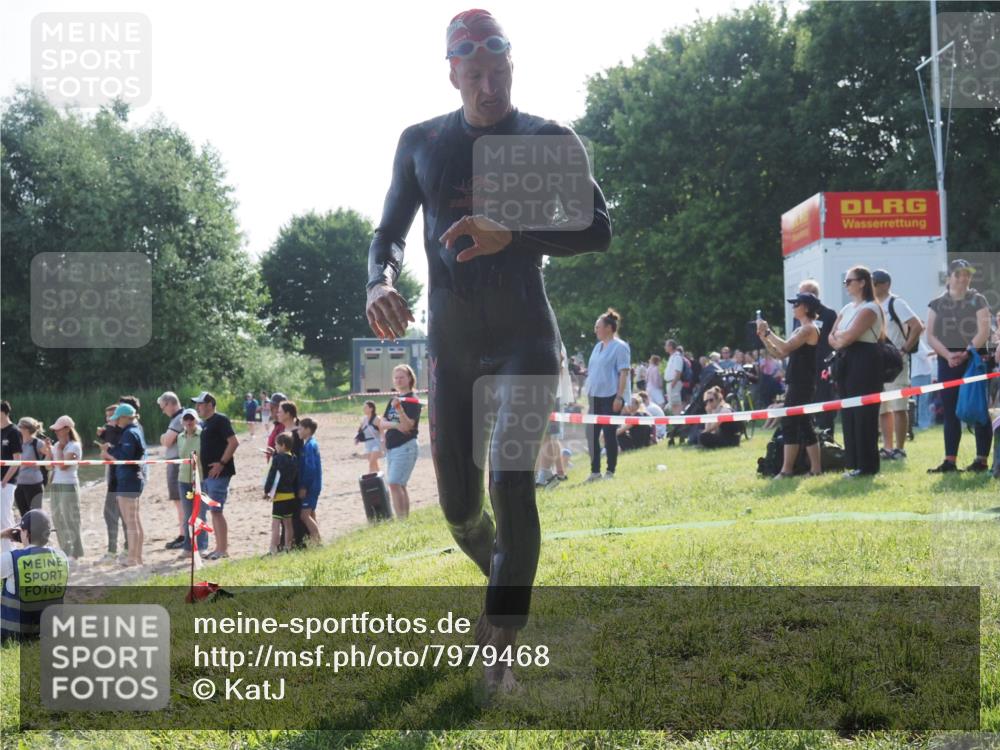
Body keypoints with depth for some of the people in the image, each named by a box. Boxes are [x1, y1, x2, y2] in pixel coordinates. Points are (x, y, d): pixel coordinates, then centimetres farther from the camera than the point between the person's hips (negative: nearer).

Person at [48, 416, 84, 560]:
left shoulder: (74, 446, -8)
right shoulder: (57, 445, 15)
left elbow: (63, 465, -19)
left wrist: (59, 450, -9)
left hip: (69, 486, -8)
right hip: (55, 485, 8)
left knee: (70, 520, -6)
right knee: (58, 520, 9)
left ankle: (74, 553, -3)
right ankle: (65, 552, 16)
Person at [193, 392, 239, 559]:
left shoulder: (220, 420, -10)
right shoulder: (204, 423, 17)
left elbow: (234, 442, -18)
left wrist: (221, 463, -20)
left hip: (218, 474, -10)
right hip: (207, 474, 10)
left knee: (216, 510, -10)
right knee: (214, 511, 11)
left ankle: (223, 549, -6)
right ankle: (219, 548, 17)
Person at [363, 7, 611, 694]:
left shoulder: (548, 139, -1)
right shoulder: (421, 142, 8)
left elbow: (599, 227, -9)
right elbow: (390, 232, 13)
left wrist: (511, 236, -25)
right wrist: (381, 281, -11)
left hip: (525, 339, -3)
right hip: (450, 346, 3)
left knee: (512, 486, -18)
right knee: (459, 507, 7)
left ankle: (502, 650, -10)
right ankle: (505, 584, 40)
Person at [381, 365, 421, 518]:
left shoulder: (412, 400, -7)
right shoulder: (393, 400, 15)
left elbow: (407, 425, -18)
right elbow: (382, 424, 7)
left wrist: (399, 408, -32)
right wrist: (395, 425, -13)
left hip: (405, 447, -8)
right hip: (391, 447, 8)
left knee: (394, 483, -18)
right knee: (399, 486, 9)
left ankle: (401, 519, -19)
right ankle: (405, 519, 14)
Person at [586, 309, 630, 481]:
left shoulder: (619, 347, -7)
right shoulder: (598, 346, 16)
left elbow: (623, 373, -12)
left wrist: (619, 397, -18)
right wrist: (588, 393, 15)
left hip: (611, 396, -8)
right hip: (595, 396, 8)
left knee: (609, 433, -4)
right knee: (592, 433, 5)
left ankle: (610, 471, 5)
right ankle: (595, 470, 12)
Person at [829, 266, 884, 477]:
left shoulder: (869, 308, -9)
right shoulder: (847, 308, 18)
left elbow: (849, 336, -19)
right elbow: (832, 337, 14)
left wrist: (840, 335, 1)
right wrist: (839, 341, -7)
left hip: (865, 363, -9)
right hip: (847, 363, 9)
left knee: (863, 414, -7)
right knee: (849, 414, 7)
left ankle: (867, 465, -4)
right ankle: (854, 463, 11)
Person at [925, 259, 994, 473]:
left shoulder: (978, 301, 2)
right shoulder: (937, 304, 9)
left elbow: (983, 332, -8)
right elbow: (930, 335, 3)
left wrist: (965, 353, -20)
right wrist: (948, 354, -13)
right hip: (947, 362, 3)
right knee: (950, 413, 4)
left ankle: (982, 459, 1)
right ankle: (950, 461, 7)